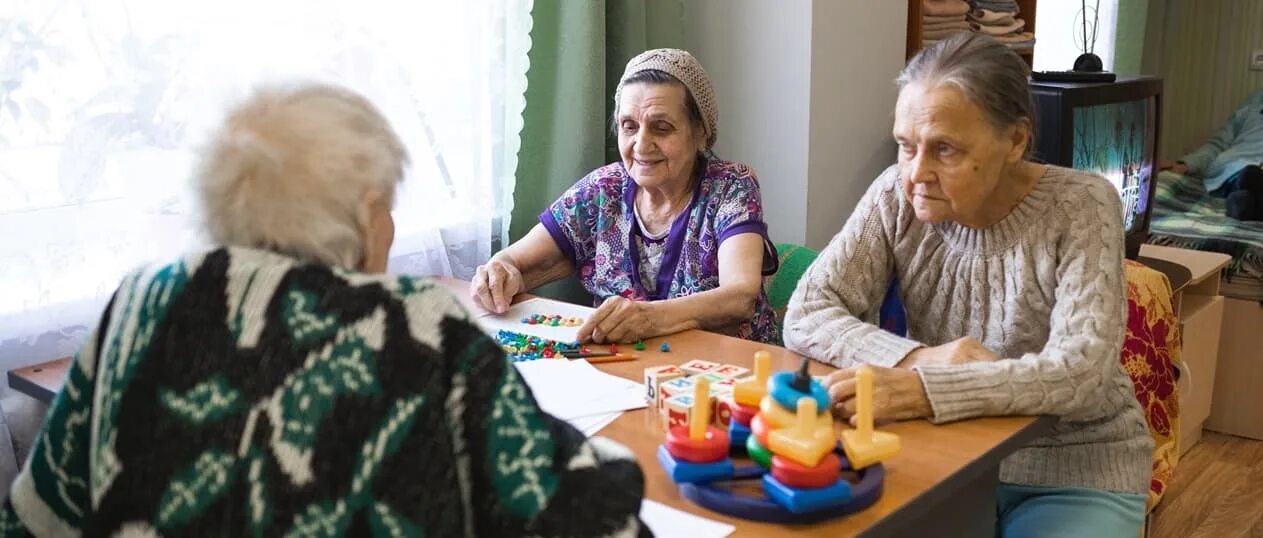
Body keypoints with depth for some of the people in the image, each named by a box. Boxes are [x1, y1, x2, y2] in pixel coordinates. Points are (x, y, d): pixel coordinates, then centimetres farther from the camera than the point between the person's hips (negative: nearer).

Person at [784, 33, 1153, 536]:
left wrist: (921, 390, -40)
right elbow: (805, 314, -11)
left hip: (1076, 472, -2)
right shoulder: (897, 196, -9)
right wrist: (916, 358, -28)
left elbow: (1081, 372, -27)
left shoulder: (1081, 208, -17)